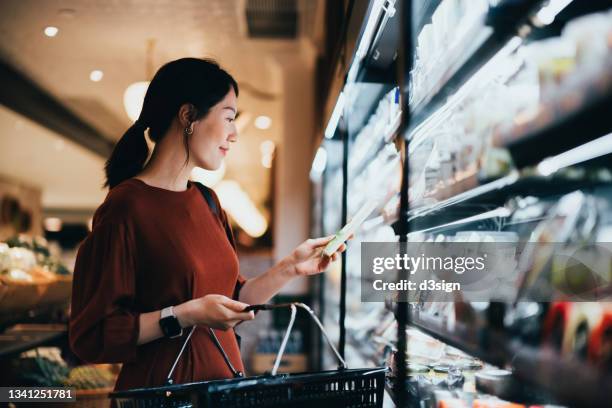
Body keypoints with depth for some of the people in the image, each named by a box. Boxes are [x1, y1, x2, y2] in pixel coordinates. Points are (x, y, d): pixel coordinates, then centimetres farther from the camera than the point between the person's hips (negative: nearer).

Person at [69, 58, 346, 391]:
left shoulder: (206, 201, 8)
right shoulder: (125, 206, -16)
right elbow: (92, 338, -17)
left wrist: (290, 267, 5)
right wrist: (186, 315, -24)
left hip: (222, 384, 8)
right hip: (159, 391, -7)